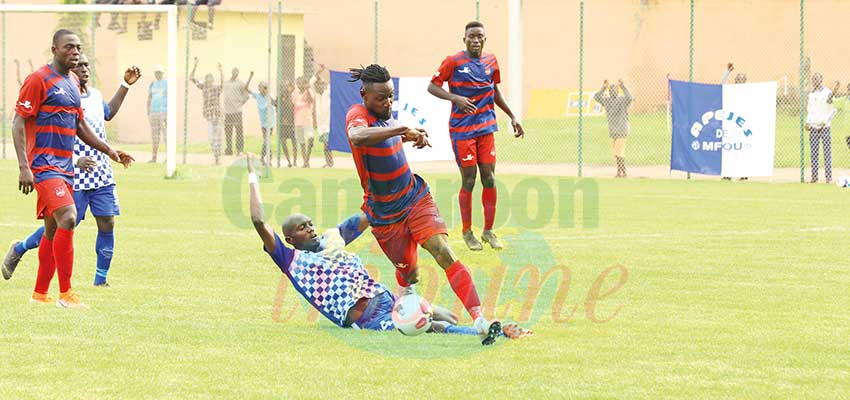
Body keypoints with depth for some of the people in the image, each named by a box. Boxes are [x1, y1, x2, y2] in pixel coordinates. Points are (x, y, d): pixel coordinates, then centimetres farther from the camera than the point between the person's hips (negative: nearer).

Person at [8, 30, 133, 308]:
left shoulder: (73, 82, 16)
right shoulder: (39, 80, -9)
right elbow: (19, 123, -12)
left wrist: (109, 150, 18)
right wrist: (24, 167, -20)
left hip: (65, 166, 9)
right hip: (44, 165, -9)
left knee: (53, 229, 11)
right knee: (67, 218, -21)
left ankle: (40, 294, 21)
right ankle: (65, 294, -19)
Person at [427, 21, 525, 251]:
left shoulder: (491, 62, 9)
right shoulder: (454, 62, -7)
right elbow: (432, 86, -6)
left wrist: (512, 117, 21)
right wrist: (455, 98, -22)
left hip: (486, 128, 5)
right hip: (462, 128, -5)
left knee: (489, 179, 2)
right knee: (468, 180, -3)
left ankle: (488, 230, 14)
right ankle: (467, 232, 10)